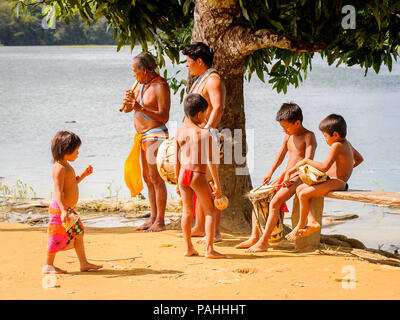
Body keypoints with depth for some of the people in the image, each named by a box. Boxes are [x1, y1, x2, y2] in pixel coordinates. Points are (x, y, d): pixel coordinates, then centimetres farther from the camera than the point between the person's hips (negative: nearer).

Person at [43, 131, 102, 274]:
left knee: (78, 233, 14)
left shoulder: (66, 166, 15)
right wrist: (63, 210, -33)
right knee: (58, 238, -4)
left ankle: (84, 263, 22)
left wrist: (83, 175, 17)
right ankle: (48, 266, 6)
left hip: (68, 209, 11)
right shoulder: (59, 168, -18)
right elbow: (58, 191, -25)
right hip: (59, 209, -11)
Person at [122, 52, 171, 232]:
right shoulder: (141, 84, 13)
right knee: (147, 178, 11)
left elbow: (164, 117, -19)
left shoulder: (160, 87, -13)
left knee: (156, 178, -8)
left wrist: (141, 108, -25)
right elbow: (127, 110, 16)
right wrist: (128, 100, -6)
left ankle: (160, 221, -5)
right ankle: (153, 218, 17)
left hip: (155, 135, -9)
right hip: (142, 136, 9)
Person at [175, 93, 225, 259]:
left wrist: (178, 183, 19)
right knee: (210, 211, 6)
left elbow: (177, 161, 9)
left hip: (183, 175, 5)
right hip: (198, 176, -5)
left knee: (187, 212, 16)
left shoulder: (179, 133, 4)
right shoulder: (204, 133, -11)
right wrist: (217, 184, -6)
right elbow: (210, 161, -12)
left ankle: (188, 248, 21)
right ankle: (210, 249, -1)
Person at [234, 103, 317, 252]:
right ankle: (254, 237, 1)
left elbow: (308, 161, -21)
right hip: (286, 177, 9)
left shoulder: (308, 136, -10)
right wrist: (270, 174, 13)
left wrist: (291, 177, -27)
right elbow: (281, 156, 25)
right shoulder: (288, 136, 15)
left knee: (274, 202, -27)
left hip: (298, 178, -9)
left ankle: (263, 242, -27)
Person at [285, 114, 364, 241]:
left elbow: (324, 167, -25)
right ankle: (312, 221, 0)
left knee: (304, 194, -21)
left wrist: (307, 161, -14)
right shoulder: (347, 143, 14)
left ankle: (301, 226, -3)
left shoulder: (336, 146, -17)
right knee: (300, 189, 8)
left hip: (336, 182, -11)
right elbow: (359, 159, 29)